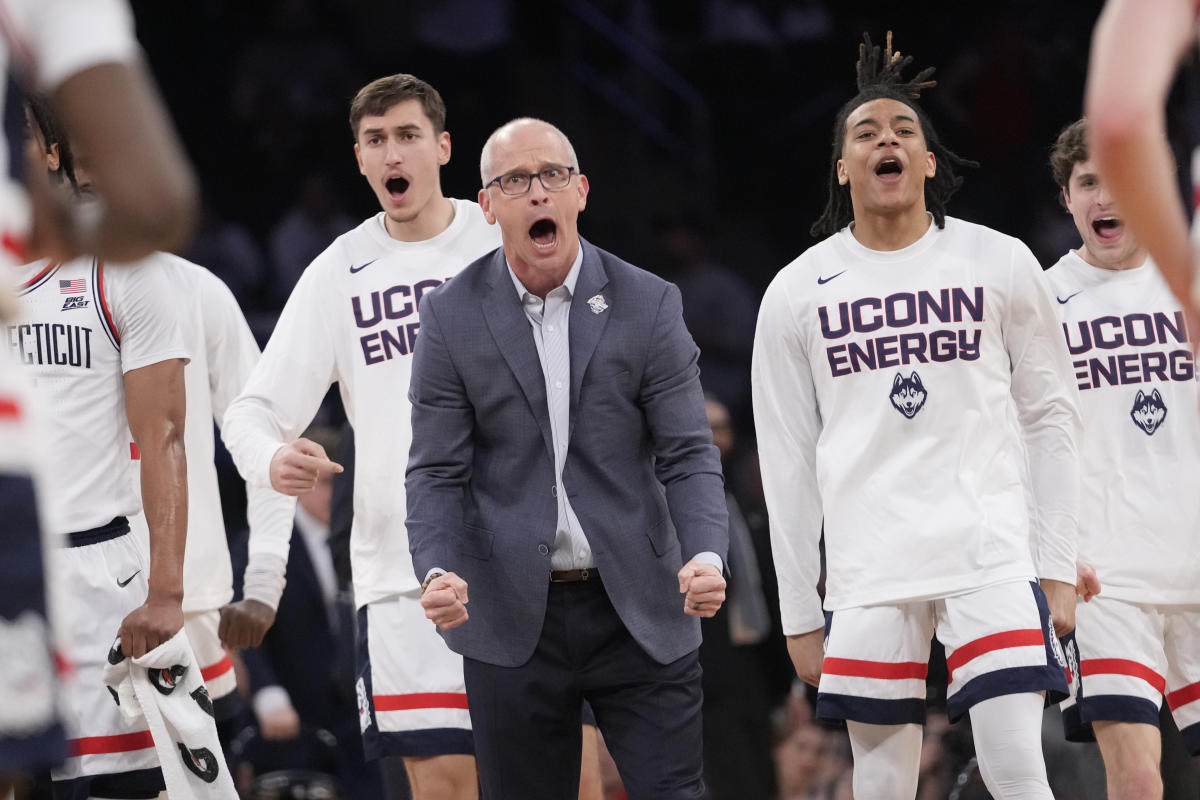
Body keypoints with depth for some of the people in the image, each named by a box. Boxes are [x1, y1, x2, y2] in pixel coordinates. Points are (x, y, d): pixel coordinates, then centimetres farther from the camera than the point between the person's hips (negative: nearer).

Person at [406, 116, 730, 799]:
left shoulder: (648, 305, -1)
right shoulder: (453, 318, 0)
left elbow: (688, 455, -3)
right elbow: (437, 473, -1)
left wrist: (705, 556, -23)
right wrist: (439, 573, -20)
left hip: (641, 614, 0)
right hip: (513, 619, 0)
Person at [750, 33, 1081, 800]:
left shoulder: (999, 264, 5)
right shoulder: (797, 293, 8)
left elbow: (1050, 420, 8)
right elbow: (788, 465, 10)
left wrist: (1059, 568, 2)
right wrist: (800, 613, 6)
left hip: (992, 556, -1)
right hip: (869, 575, 1)